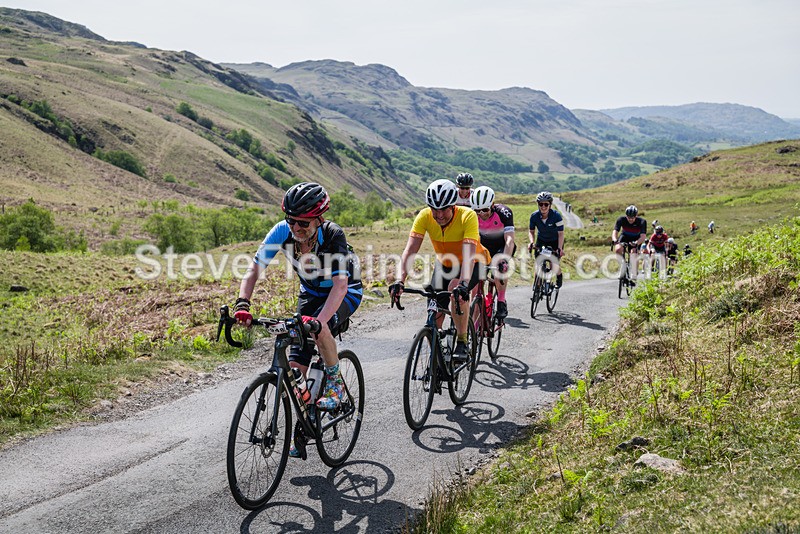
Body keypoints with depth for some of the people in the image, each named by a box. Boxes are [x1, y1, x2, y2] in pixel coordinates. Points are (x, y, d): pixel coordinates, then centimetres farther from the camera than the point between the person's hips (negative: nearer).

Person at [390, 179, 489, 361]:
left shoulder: (467, 216, -33)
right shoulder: (424, 216, -24)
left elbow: (469, 254, -43)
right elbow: (410, 250, -31)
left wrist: (463, 283, -58)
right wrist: (399, 281, -45)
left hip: (473, 262, -4)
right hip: (444, 263, 4)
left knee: (456, 289, -34)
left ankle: (462, 342, -18)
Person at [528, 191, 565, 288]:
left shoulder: (556, 216, -27)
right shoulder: (534, 216, -19)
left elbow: (560, 233, -26)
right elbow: (531, 231, -6)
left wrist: (559, 248, -37)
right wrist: (531, 242, -25)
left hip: (555, 242, -3)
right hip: (541, 241, 3)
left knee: (554, 265, -11)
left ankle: (559, 276, 23)